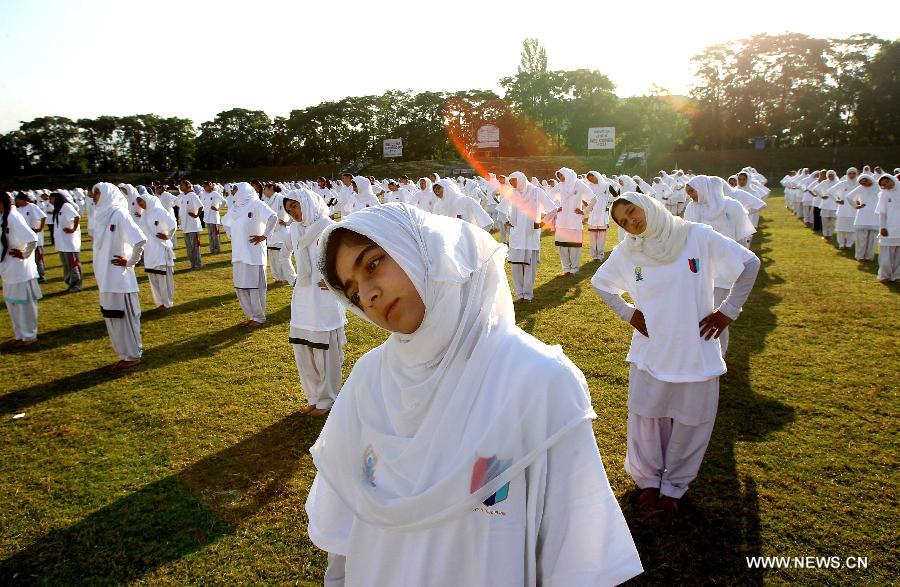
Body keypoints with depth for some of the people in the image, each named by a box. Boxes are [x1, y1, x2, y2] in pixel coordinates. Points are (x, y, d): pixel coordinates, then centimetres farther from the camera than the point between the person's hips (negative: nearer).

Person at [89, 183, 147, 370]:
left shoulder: (119, 213, -14)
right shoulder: (103, 215, 11)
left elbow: (140, 240, -23)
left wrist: (130, 262, -13)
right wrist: (100, 276, 16)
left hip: (119, 277, -8)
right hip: (106, 278, 8)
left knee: (125, 317, 1)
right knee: (112, 318, 14)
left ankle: (133, 356, 12)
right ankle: (125, 354, 24)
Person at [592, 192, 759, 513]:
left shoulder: (698, 237, -9)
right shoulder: (626, 252, -2)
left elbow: (749, 264, -1)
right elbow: (600, 283, 15)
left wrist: (728, 310, -3)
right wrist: (627, 312, 3)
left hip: (697, 351, -1)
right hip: (650, 352, 1)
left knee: (691, 423, 10)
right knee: (645, 419, 9)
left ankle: (674, 485, 32)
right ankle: (648, 480, 32)